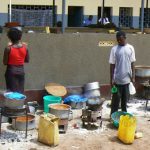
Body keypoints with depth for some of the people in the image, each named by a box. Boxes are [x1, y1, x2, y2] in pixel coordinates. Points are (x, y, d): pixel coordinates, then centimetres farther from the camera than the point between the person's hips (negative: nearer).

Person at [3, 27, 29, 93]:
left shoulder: (8, 48, -16)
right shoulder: (25, 47, -6)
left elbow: (5, 62, -7)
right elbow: (27, 60, 4)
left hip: (11, 72, -3)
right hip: (21, 71, 3)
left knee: (12, 92, 3)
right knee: (20, 91, 12)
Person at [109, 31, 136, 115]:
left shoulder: (130, 48, 1)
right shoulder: (114, 49, -5)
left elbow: (132, 63, 4)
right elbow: (112, 65, -4)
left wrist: (133, 76, 0)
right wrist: (111, 79, -7)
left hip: (127, 78, 2)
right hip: (117, 79, -2)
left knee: (125, 98, 13)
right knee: (116, 98, 2)